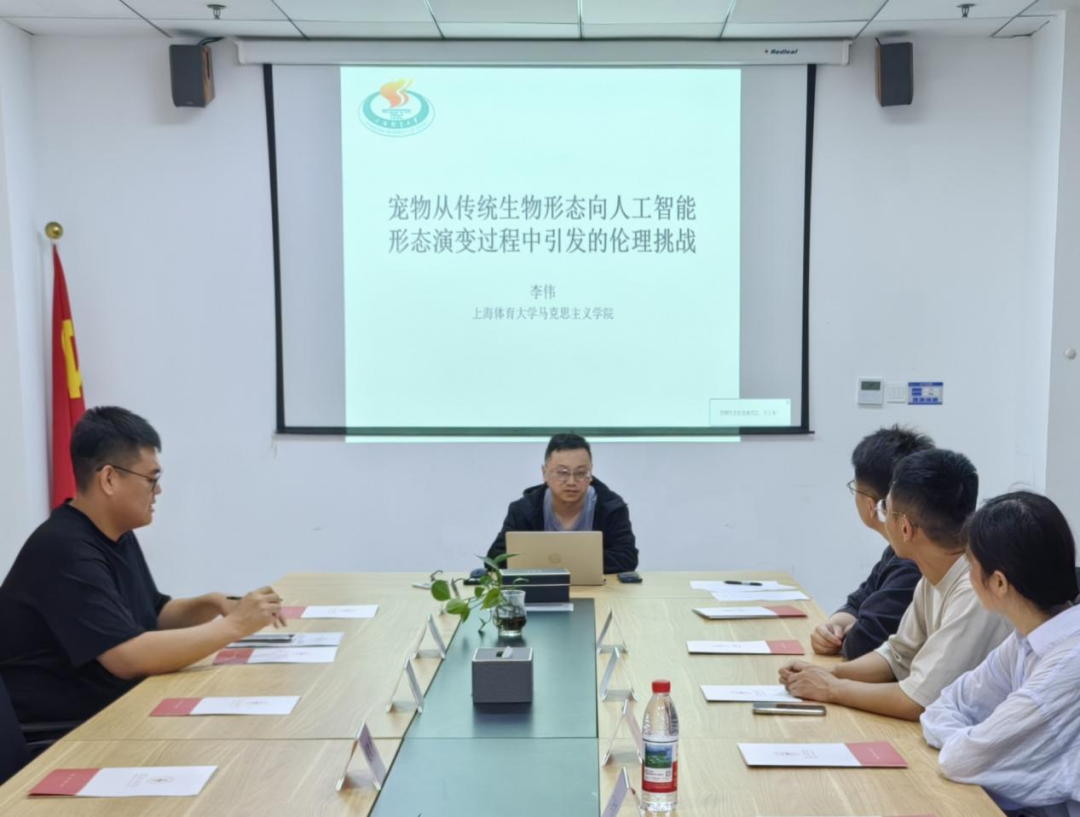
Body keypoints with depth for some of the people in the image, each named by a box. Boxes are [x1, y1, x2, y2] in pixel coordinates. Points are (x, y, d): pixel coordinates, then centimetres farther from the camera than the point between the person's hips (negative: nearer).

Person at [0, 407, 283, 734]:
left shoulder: (118, 535, 7)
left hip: (110, 710, 9)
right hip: (54, 736, -9)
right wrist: (233, 625, -23)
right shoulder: (64, 550, -23)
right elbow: (129, 657, -30)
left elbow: (156, 615, 17)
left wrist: (212, 605, -2)